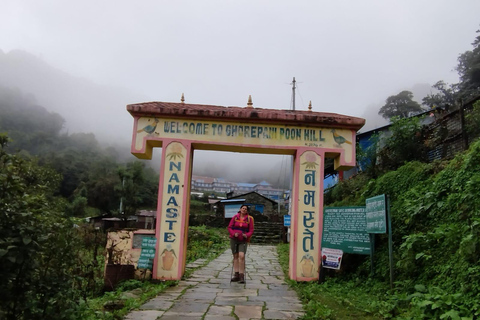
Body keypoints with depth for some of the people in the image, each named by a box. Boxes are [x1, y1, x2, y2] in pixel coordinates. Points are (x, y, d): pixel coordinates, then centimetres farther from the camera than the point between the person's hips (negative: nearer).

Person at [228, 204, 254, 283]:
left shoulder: (249, 219, 1)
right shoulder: (235, 217, 3)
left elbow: (251, 230, 3)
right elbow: (229, 227, 4)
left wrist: (246, 235, -17)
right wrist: (233, 233, -14)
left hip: (243, 240, -2)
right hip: (234, 239, 2)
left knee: (241, 256, -16)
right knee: (235, 256, 7)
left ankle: (242, 276, -10)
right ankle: (236, 275, 15)